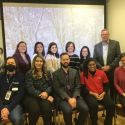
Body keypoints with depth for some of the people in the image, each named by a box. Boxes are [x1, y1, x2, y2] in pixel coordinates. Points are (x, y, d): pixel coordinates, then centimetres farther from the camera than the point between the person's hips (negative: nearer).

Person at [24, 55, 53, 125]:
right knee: (35, 108, -33)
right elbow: (30, 88, -5)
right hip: (32, 96, -2)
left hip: (45, 96, 2)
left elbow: (50, 85, 10)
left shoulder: (47, 73, 16)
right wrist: (40, 94, -17)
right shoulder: (29, 73, 6)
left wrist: (46, 93, -13)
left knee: (46, 107, -31)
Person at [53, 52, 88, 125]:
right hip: (62, 97, -3)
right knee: (68, 110, -31)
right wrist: (68, 98, -18)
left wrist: (74, 98, -12)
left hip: (74, 96, 3)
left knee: (85, 109, -21)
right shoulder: (56, 73, 3)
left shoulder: (75, 72, 12)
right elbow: (57, 89, -6)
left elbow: (78, 87, 6)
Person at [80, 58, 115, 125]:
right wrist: (93, 93, -12)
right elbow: (82, 88, -2)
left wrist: (103, 93, -7)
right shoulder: (83, 74, -3)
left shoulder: (102, 73, 5)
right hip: (90, 94, -3)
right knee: (93, 105, -34)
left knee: (111, 104, -23)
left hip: (101, 94, 3)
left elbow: (106, 85, 11)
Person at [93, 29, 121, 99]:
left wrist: (110, 66, -12)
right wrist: (101, 67, -8)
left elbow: (118, 56, -4)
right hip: (101, 71, 1)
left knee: (113, 89, 5)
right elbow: (95, 59, 7)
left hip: (113, 71, -1)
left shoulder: (115, 43, 2)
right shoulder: (97, 46, 8)